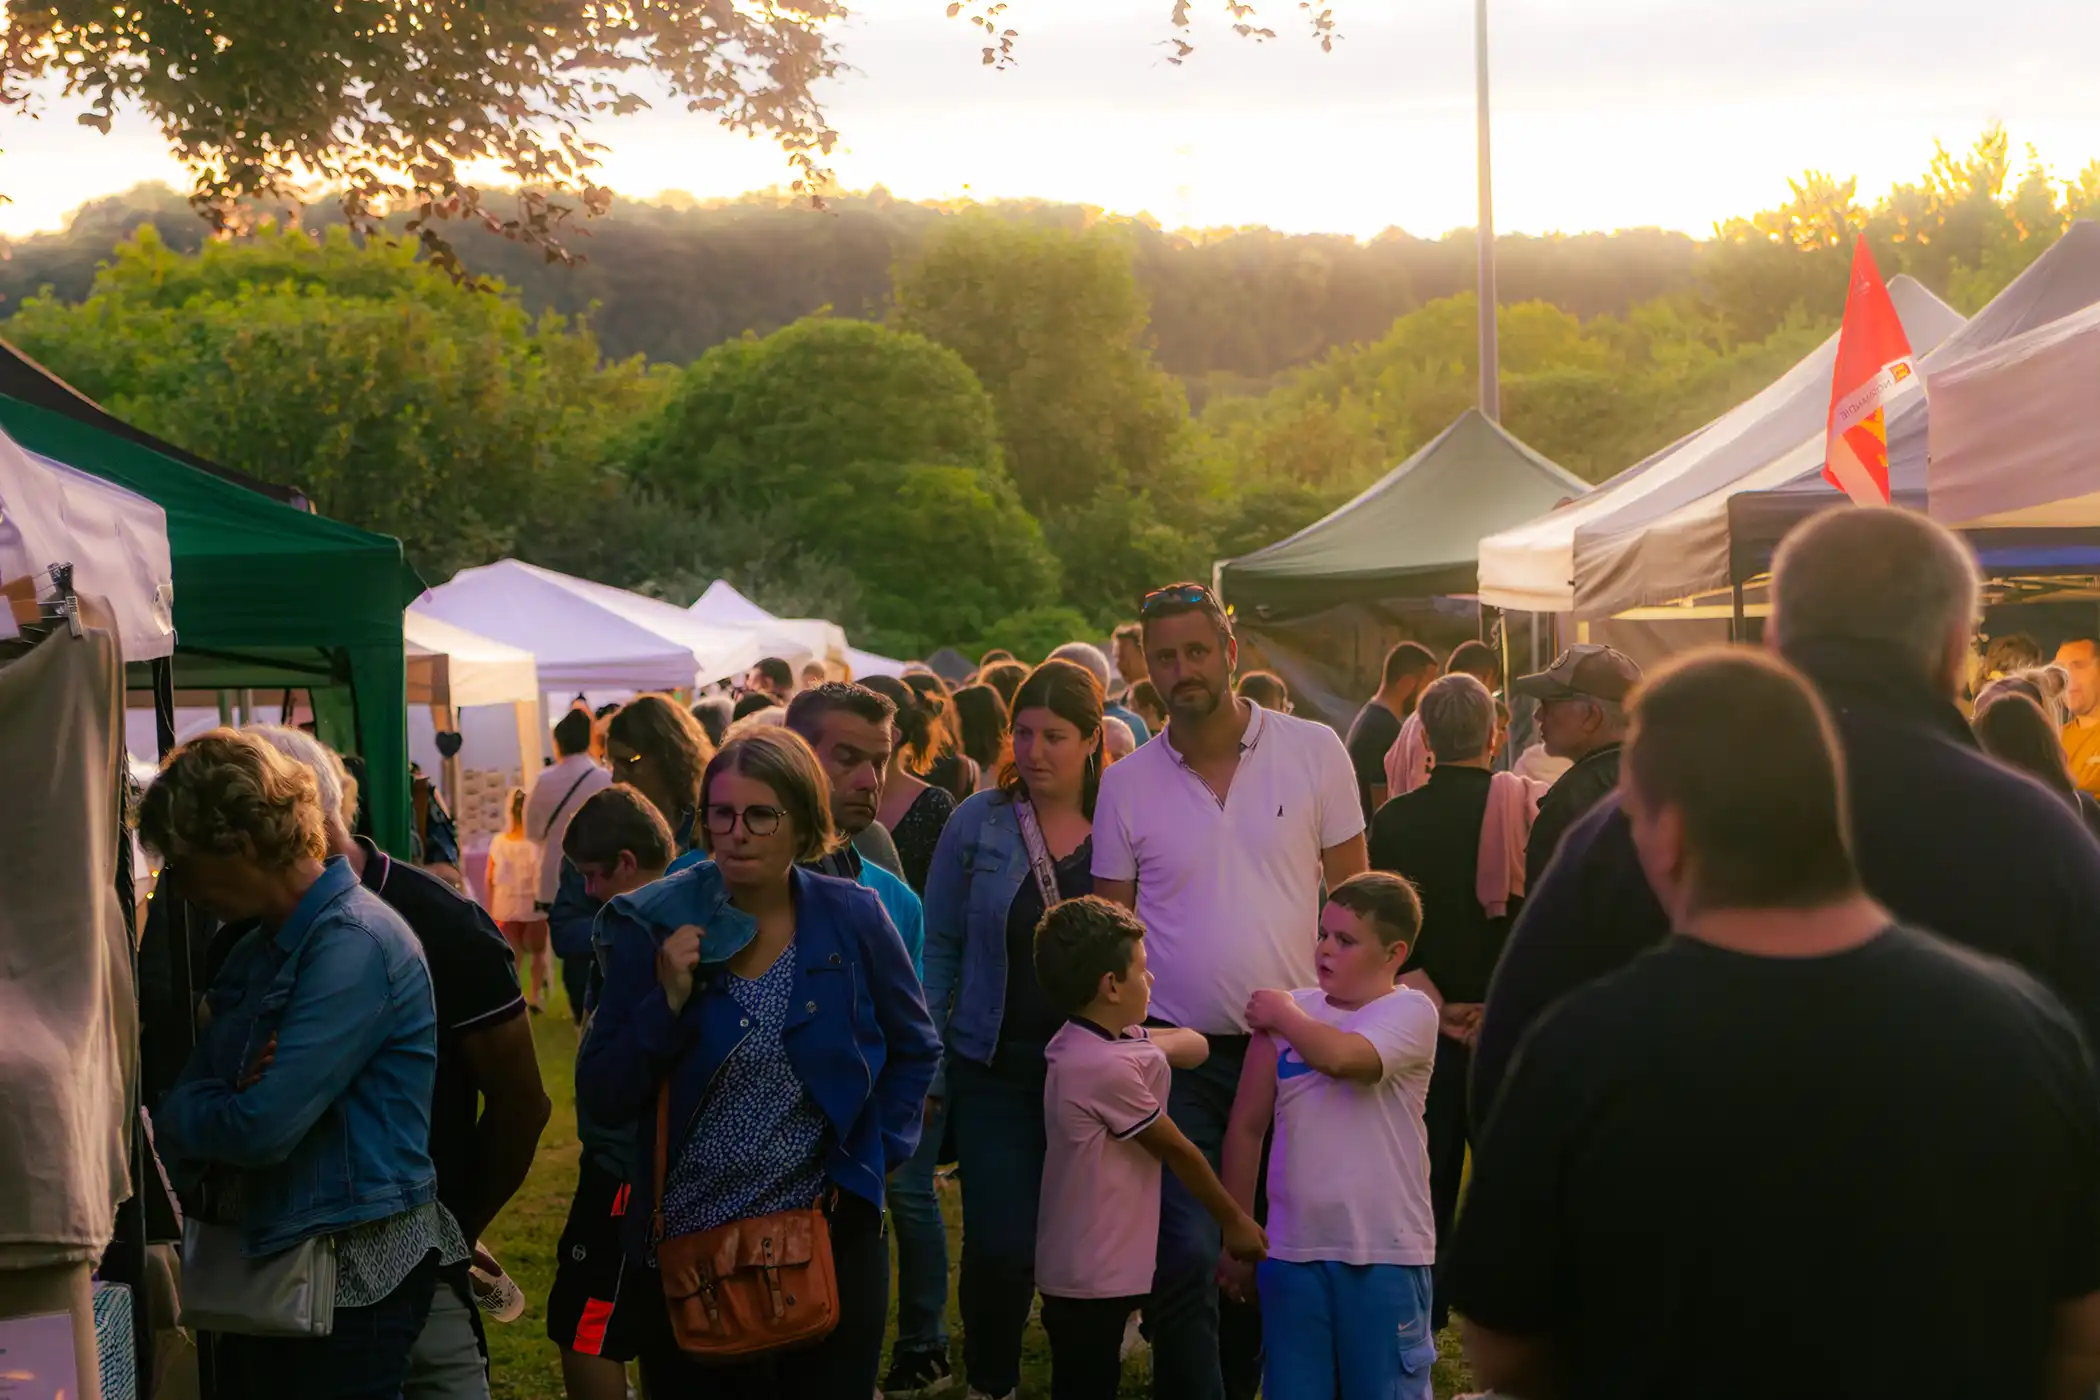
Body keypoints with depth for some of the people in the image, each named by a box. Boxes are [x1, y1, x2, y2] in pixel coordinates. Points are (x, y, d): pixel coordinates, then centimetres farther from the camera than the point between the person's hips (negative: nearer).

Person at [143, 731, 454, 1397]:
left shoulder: (354, 944, -18)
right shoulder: (258, 949, 13)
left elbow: (264, 1129, -23)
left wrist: (175, 1115, -3)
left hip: (352, 1281, -9)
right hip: (265, 1259, 9)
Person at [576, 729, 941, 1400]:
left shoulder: (852, 919, -3)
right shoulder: (654, 926, -5)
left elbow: (915, 1049, 11)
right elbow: (601, 1093, -5)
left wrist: (876, 1155, -1)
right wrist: (667, 1001, -18)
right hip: (688, 1244, 0)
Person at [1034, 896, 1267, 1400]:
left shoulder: (1082, 1042, 5)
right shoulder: (1109, 1067, -23)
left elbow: (1195, 1046, 14)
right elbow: (1178, 1151, -10)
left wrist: (1155, 1048, -8)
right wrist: (1234, 1220, 1)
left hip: (1082, 1270, 10)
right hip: (1093, 1280, -9)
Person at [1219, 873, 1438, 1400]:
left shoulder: (1411, 1012, -7)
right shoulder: (1286, 1013, 4)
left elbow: (1342, 1056, -28)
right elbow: (1247, 1127, 9)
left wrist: (1282, 1014, -8)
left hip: (1385, 1255, -4)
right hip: (1292, 1250, 4)